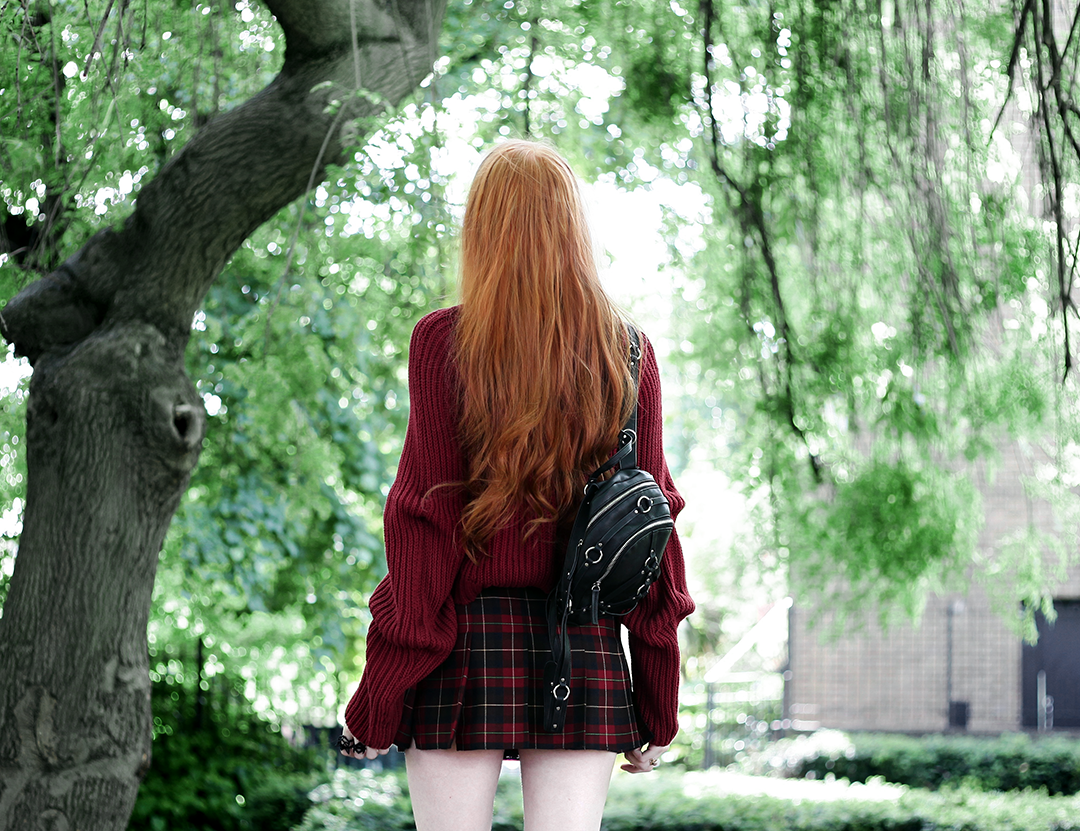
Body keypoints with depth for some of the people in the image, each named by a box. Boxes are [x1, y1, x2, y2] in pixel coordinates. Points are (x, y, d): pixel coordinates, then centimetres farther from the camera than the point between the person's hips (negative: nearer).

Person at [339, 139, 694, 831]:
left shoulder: (442, 341, -3)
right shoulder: (628, 353, 5)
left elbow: (424, 520, -6)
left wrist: (379, 696, -1)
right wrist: (658, 699, 11)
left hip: (468, 643, -2)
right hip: (585, 646, 2)